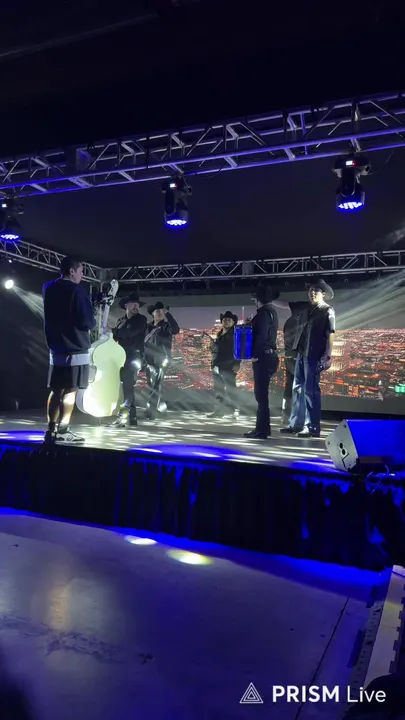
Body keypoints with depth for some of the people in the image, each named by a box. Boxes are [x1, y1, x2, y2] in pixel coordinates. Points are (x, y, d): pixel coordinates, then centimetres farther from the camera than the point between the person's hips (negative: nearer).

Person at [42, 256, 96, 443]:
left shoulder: (48, 288, 11)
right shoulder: (77, 290, -12)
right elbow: (88, 321, -17)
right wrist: (92, 323, 4)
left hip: (56, 347, 7)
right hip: (76, 348, -7)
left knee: (56, 389, 10)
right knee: (70, 390, -3)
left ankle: (51, 430, 11)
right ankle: (63, 431, -2)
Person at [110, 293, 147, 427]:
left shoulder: (141, 319, 0)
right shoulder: (121, 321, 19)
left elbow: (130, 332, -16)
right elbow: (116, 337, 11)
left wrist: (114, 331, -7)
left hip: (134, 358, -6)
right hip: (123, 358, 6)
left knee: (128, 387, -15)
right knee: (128, 388, 6)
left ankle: (123, 416, -17)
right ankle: (132, 418, 10)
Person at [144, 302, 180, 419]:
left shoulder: (166, 326, -1)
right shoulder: (148, 326, 13)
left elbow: (176, 330, -22)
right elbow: (143, 342, 13)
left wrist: (167, 314, -23)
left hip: (161, 360, -6)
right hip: (149, 360, 6)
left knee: (156, 387, -11)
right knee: (152, 386, 13)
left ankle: (150, 413, -13)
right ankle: (161, 406, 31)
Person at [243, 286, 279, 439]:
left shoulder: (263, 312, -12)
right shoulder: (272, 312, 17)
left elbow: (261, 335, -20)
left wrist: (254, 354, -15)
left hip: (263, 357, -10)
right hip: (269, 356, 10)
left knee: (261, 394, -7)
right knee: (262, 394, 15)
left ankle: (262, 430, -4)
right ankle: (263, 427, 21)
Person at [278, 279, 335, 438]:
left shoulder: (327, 310, -2)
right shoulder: (305, 307, 16)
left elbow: (330, 334, -9)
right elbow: (284, 304, 21)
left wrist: (328, 355, -17)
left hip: (314, 355, -7)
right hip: (301, 353, 7)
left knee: (311, 390, -6)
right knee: (297, 388, 10)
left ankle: (312, 427, -1)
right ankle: (296, 424, 18)